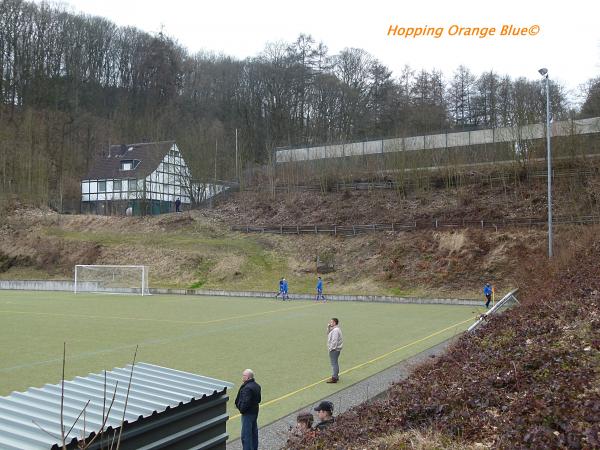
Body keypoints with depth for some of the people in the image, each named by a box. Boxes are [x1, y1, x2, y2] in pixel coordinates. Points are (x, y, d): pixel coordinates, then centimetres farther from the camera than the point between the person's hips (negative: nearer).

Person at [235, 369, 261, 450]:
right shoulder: (257, 386, 6)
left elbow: (246, 402, -27)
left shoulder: (247, 388, -25)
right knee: (254, 432, 20)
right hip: (255, 412, 10)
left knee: (246, 434, -1)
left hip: (248, 414, -10)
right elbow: (258, 400, 13)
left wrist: (242, 410, -12)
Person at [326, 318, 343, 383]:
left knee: (334, 363, -6)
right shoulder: (333, 329, 12)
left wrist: (331, 348, -19)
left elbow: (334, 341, -24)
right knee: (335, 363, 19)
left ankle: (334, 378, -2)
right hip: (336, 349, 11)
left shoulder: (335, 330, -20)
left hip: (334, 349, -11)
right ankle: (336, 376, 29)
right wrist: (328, 327, 8)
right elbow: (328, 334, 22)